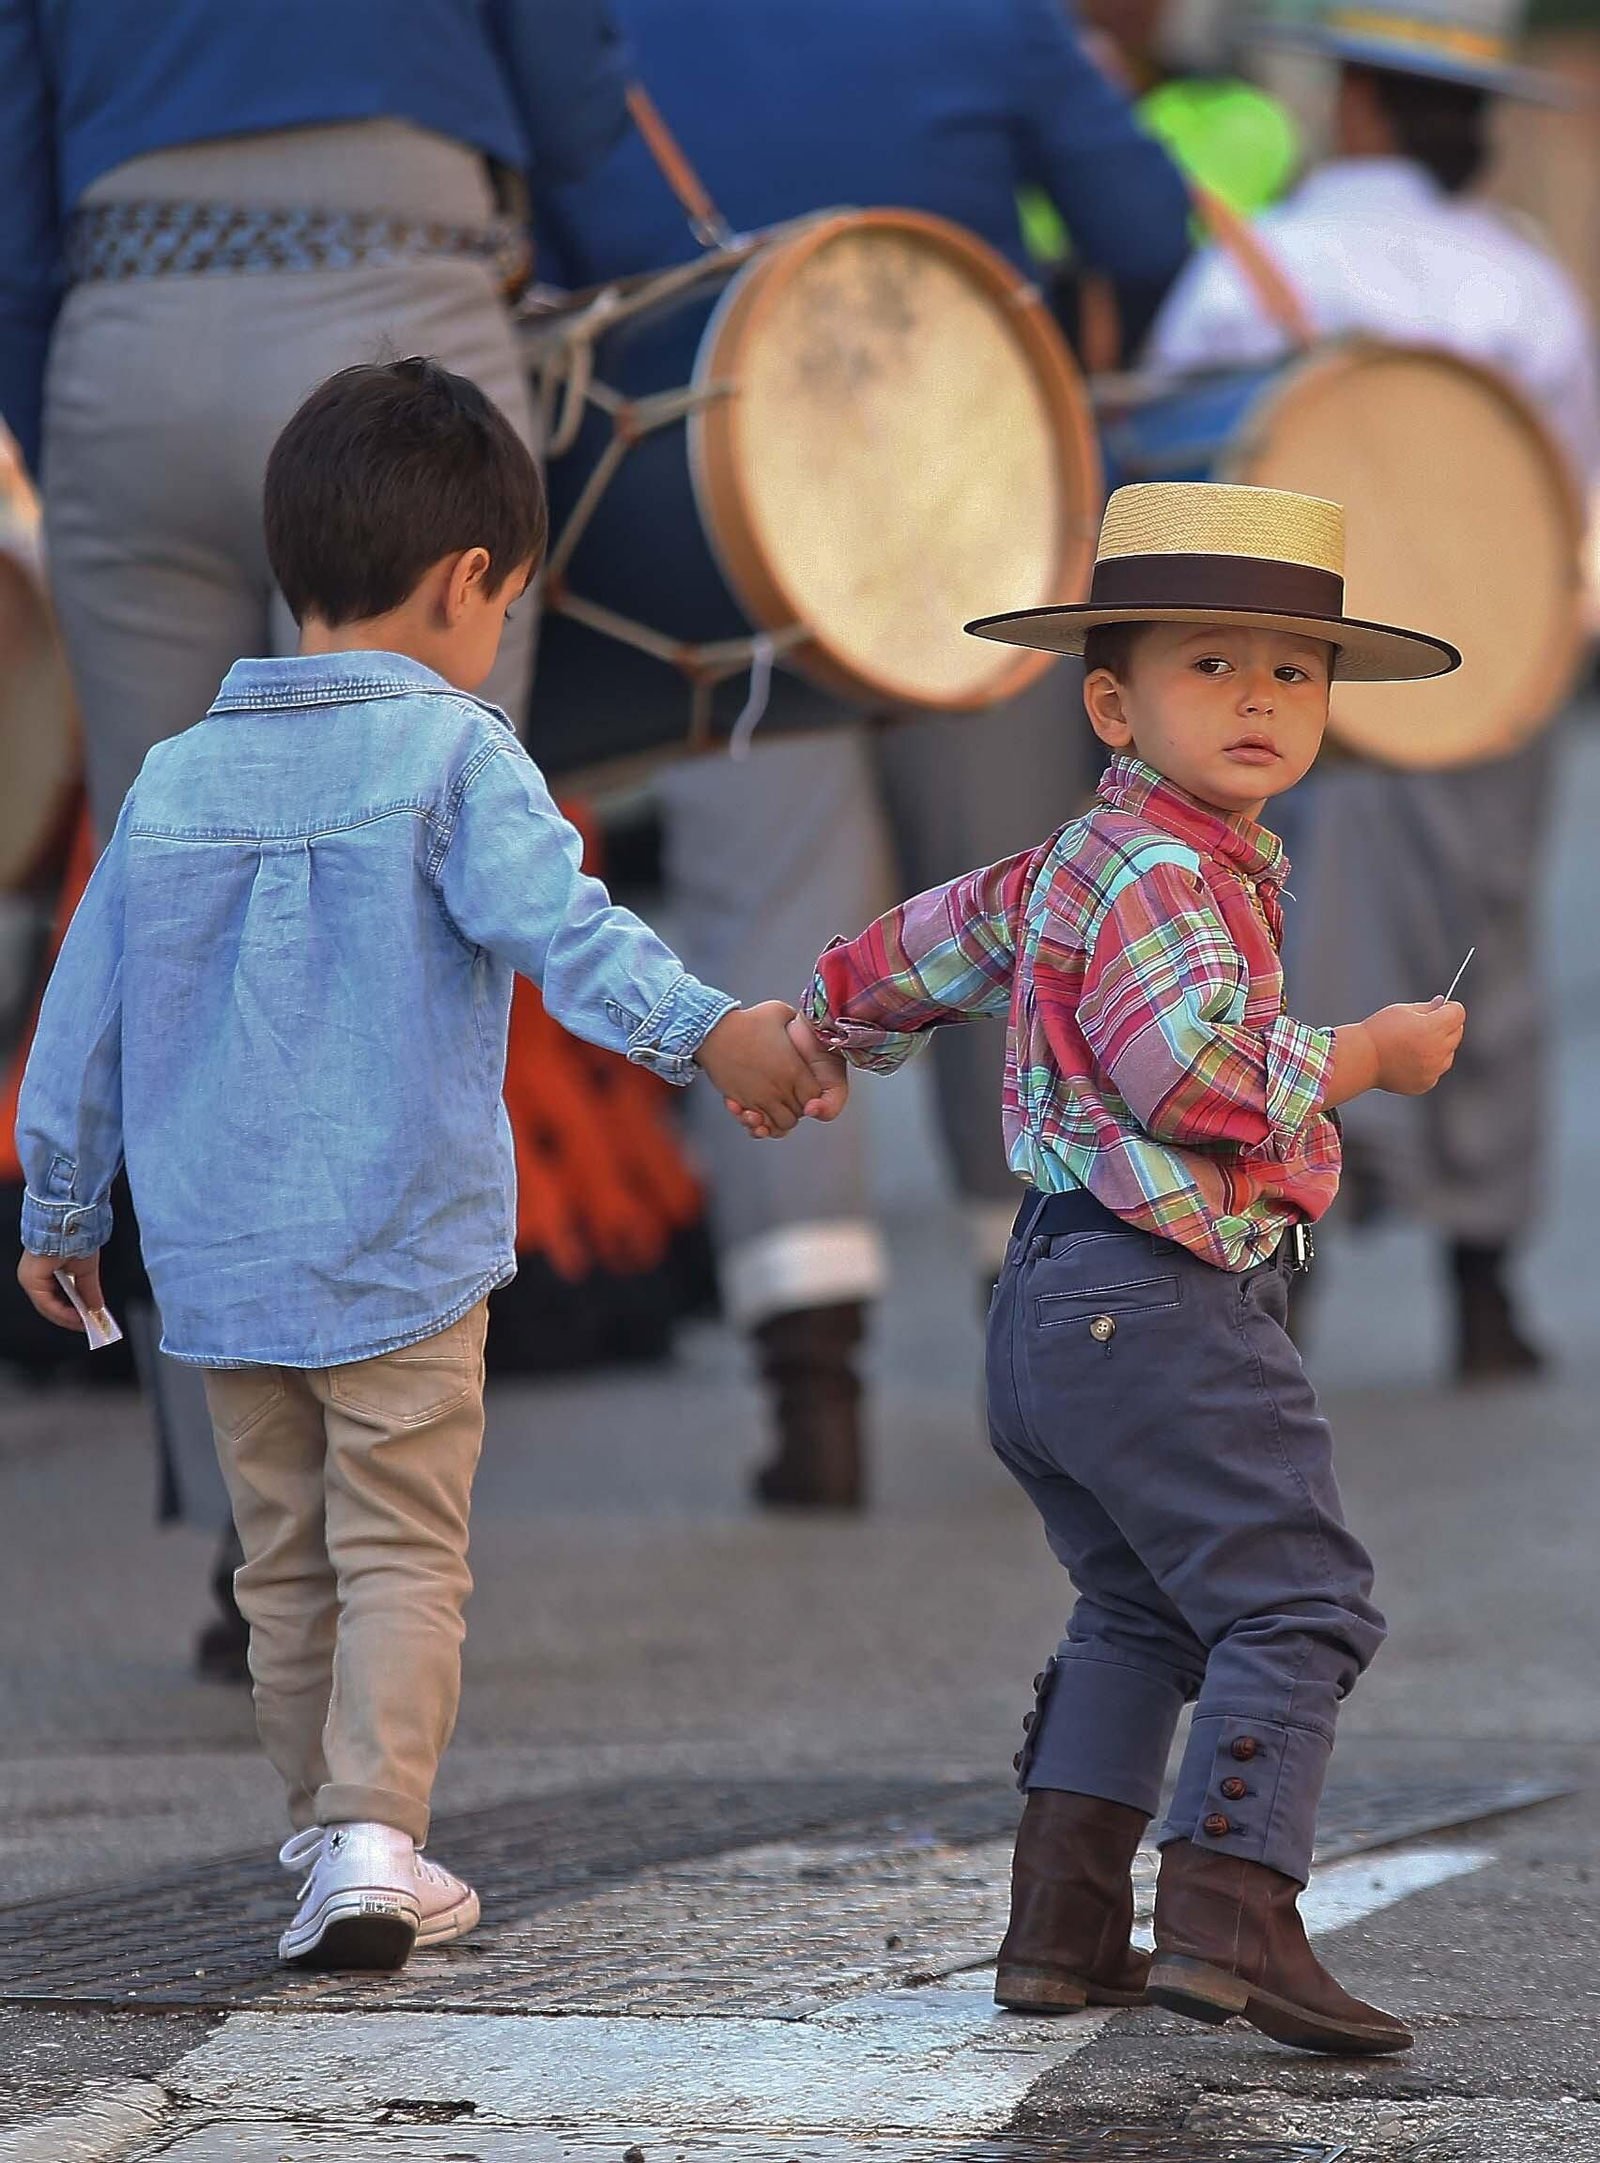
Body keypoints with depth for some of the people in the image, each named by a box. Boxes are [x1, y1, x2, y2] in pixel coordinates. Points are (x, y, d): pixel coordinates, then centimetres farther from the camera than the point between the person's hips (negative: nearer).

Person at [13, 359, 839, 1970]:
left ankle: (327, 1840, 24)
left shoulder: (176, 779, 8)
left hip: (218, 1259, 5)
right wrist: (702, 1032, -36)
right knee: (401, 1554, 0)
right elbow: (553, 922, -26)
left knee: (287, 1560, 16)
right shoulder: (451, 752, -9)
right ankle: (373, 1835, -14)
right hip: (400, 1241, -5)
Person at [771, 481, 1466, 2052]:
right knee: (1292, 1600, -12)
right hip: (1157, 1303, -11)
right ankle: (1230, 1916, -22)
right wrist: (1368, 1056, -13)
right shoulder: (1156, 869, -14)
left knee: (1139, 1612, 20)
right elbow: (1201, 1071, -28)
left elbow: (945, 938, 36)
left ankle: (1062, 1925, 18)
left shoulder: (1079, 866, 19)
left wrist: (811, 1039, 53)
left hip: (1055, 1316, 11)